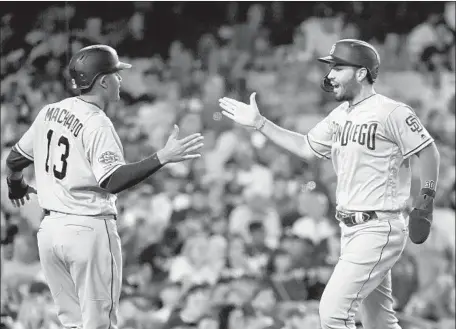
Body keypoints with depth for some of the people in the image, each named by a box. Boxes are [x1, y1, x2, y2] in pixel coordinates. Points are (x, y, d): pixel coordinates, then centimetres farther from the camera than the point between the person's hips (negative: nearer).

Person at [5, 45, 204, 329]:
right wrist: (163, 157, -31)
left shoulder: (49, 112, 8)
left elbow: (15, 160, 19)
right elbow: (113, 181, -27)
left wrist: (16, 186, 40)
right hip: (89, 229, -7)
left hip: (50, 228, 7)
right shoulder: (98, 125, -15)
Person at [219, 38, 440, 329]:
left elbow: (429, 151, -11)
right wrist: (259, 123, 15)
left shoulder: (391, 112, -13)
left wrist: (427, 197, -20)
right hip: (351, 229, 8)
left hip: (378, 228, -8)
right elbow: (306, 147, 20)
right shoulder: (340, 115, 13)